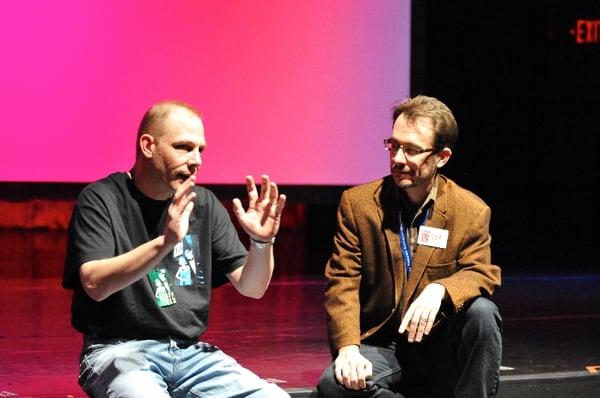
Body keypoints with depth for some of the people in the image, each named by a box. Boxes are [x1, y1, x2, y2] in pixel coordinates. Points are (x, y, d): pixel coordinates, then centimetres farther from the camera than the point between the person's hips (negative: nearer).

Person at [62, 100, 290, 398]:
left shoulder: (204, 204, 10)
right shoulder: (100, 200, -4)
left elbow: (252, 288, 9)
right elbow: (95, 284, -20)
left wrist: (262, 242, -12)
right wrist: (164, 242, -33)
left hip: (190, 351, 5)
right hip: (120, 351, -5)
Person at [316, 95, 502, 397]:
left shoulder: (471, 211, -2)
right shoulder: (357, 203, -1)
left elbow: (480, 273, -8)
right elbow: (341, 282, -5)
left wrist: (439, 290, -32)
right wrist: (348, 348, -22)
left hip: (441, 346, 0)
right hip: (380, 344, 0)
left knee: (481, 311, -31)